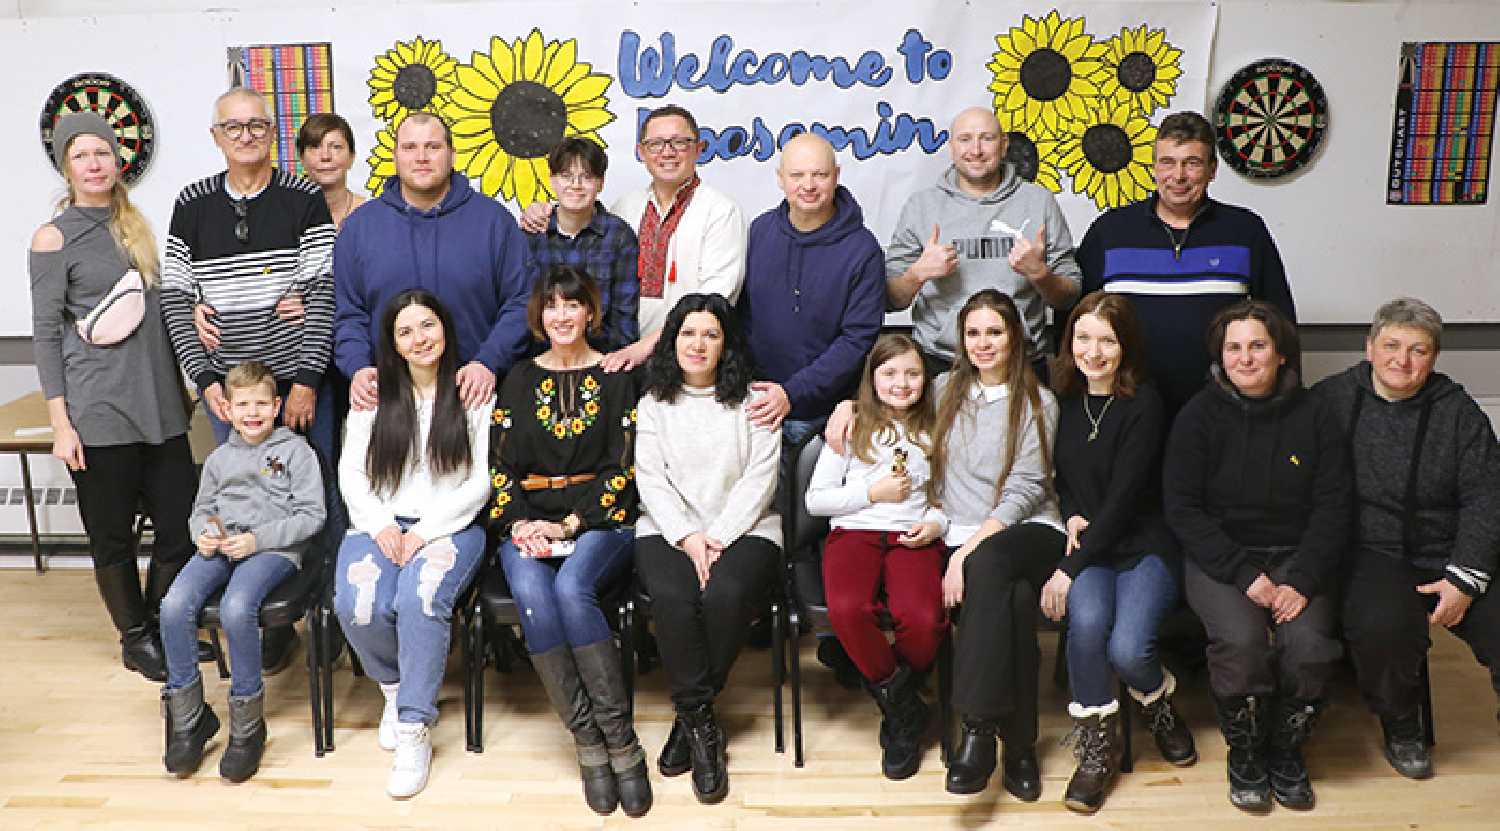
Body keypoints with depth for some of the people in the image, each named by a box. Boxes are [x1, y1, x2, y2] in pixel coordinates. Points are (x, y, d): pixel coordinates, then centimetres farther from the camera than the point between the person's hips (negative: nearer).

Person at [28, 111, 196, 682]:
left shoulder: (135, 226, 13)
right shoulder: (53, 237, -3)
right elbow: (46, 334, -5)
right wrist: (61, 424, -9)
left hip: (158, 404, 5)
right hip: (98, 412, -5)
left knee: (183, 526, 3)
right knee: (112, 534, 6)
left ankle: (160, 626, 25)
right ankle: (135, 639, 25)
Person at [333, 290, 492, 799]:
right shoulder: (374, 392, 11)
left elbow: (481, 480, -2)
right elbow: (351, 472, 8)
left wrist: (425, 531, -12)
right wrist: (381, 524, -10)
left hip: (450, 524, -2)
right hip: (380, 523, 3)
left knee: (420, 598, -34)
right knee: (357, 605, -28)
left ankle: (414, 729, -20)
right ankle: (395, 688, 4)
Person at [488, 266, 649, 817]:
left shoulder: (616, 377, 9)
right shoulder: (519, 380, 18)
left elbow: (622, 468, 1)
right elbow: (502, 466, 11)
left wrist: (568, 525, -11)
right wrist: (520, 525, -8)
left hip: (599, 519, -2)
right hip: (527, 522, 2)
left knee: (571, 588, -34)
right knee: (531, 592, -31)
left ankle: (619, 740, -27)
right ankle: (589, 742, -24)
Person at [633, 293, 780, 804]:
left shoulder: (752, 402, 8)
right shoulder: (654, 403, 13)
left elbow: (759, 478, 0)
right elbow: (650, 478, 4)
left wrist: (718, 537, -12)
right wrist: (687, 537, -11)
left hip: (743, 528, -1)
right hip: (668, 530, 1)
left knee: (725, 595, -32)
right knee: (672, 596, -31)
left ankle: (690, 715, -14)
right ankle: (702, 724, -20)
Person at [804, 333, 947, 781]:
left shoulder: (933, 432, 19)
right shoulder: (853, 427, 13)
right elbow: (815, 499, 9)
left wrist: (937, 522, 0)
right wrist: (873, 492, -1)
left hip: (913, 538, 1)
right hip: (854, 531, 0)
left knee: (923, 619, -33)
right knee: (847, 608, -35)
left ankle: (893, 699, 1)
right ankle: (904, 708, -9)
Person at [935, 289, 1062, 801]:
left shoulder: (1038, 402, 6)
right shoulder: (945, 390, 18)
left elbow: (1024, 490, -4)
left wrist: (971, 548, -16)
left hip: (1029, 532, -2)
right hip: (964, 538, 2)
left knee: (990, 563, -40)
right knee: (1016, 598, -34)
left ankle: (978, 730, -39)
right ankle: (1019, 745, -26)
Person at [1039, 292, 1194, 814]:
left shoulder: (1143, 404, -8)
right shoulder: (1062, 400, 6)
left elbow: (1124, 496, -14)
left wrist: (1068, 569, -18)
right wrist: (1071, 516, -4)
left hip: (1144, 546, -3)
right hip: (1086, 544, 3)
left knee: (1127, 648, -26)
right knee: (1087, 619, -30)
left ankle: (1158, 701, 13)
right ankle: (1096, 745, -9)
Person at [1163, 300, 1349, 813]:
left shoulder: (1315, 418, 4)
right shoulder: (1198, 417, -1)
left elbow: (1332, 509, 1)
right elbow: (1182, 510, -5)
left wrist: (1302, 581, -15)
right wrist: (1244, 575, -16)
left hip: (1295, 557, 2)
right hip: (1219, 557, -1)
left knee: (1310, 643, -26)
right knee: (1240, 640, -29)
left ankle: (1287, 750, 3)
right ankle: (1245, 753, -1)